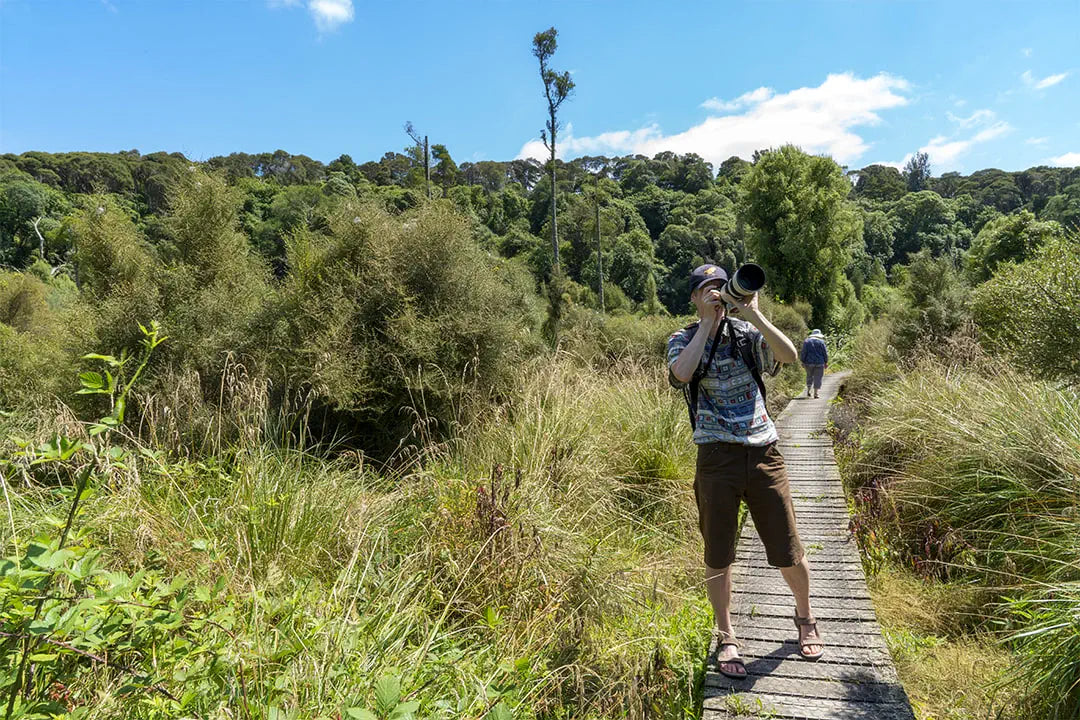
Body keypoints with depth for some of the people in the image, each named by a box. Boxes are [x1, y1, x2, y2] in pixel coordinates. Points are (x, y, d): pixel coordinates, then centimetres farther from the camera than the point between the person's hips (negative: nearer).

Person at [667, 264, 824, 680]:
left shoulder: (748, 332, 6)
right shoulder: (683, 339, 3)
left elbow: (789, 356, -12)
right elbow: (681, 374, -19)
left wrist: (753, 314, -18)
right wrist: (709, 321, -13)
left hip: (763, 453, 1)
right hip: (716, 457, -1)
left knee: (788, 552, 10)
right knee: (718, 556, 7)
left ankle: (804, 617, 39)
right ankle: (727, 640, 27)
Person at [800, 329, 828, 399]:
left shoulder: (806, 341, 1)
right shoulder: (821, 342, -2)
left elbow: (803, 352, -3)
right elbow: (825, 353, -1)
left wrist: (803, 361, 3)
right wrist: (826, 362, 6)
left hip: (809, 362, 2)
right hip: (819, 363, -2)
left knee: (809, 376, 19)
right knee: (817, 378, 3)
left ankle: (808, 391, 11)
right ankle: (815, 393, 1)